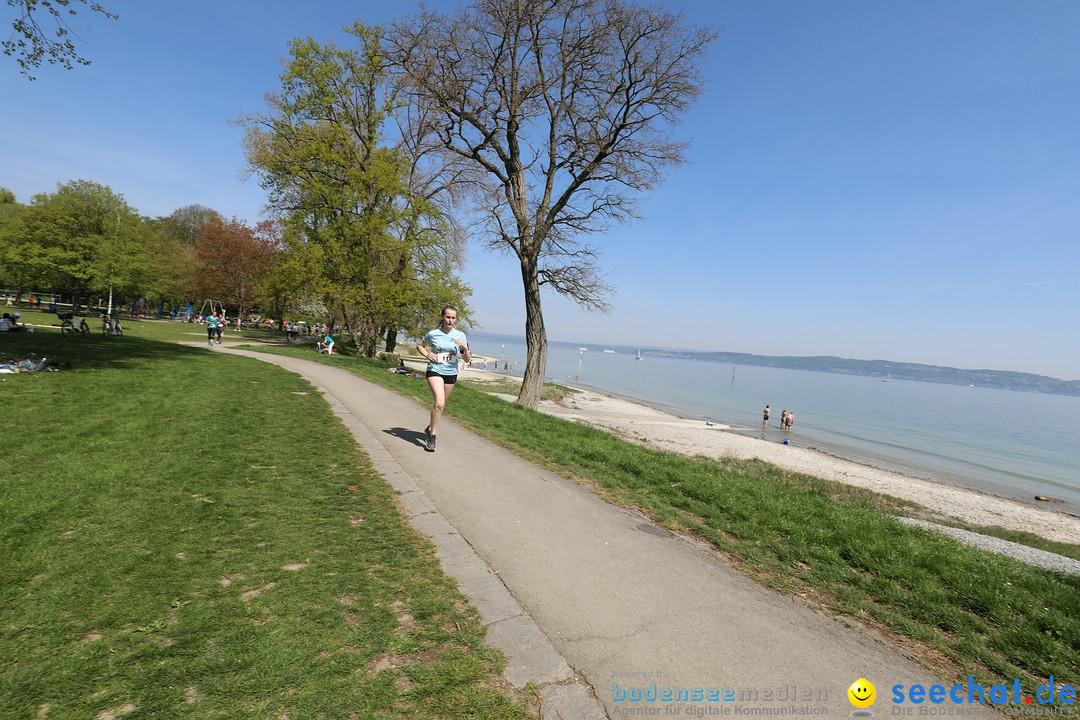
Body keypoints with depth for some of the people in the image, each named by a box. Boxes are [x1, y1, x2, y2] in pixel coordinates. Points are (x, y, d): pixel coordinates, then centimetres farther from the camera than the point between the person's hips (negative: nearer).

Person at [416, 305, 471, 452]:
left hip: (451, 374, 3)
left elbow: (467, 360, 1)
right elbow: (419, 345, 14)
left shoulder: (460, 336, -1)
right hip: (435, 371, -3)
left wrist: (465, 347, -19)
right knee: (439, 403, -22)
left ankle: (429, 428, 42)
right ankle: (431, 436, -8)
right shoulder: (433, 334, -5)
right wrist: (427, 355, -6)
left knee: (440, 404, 16)